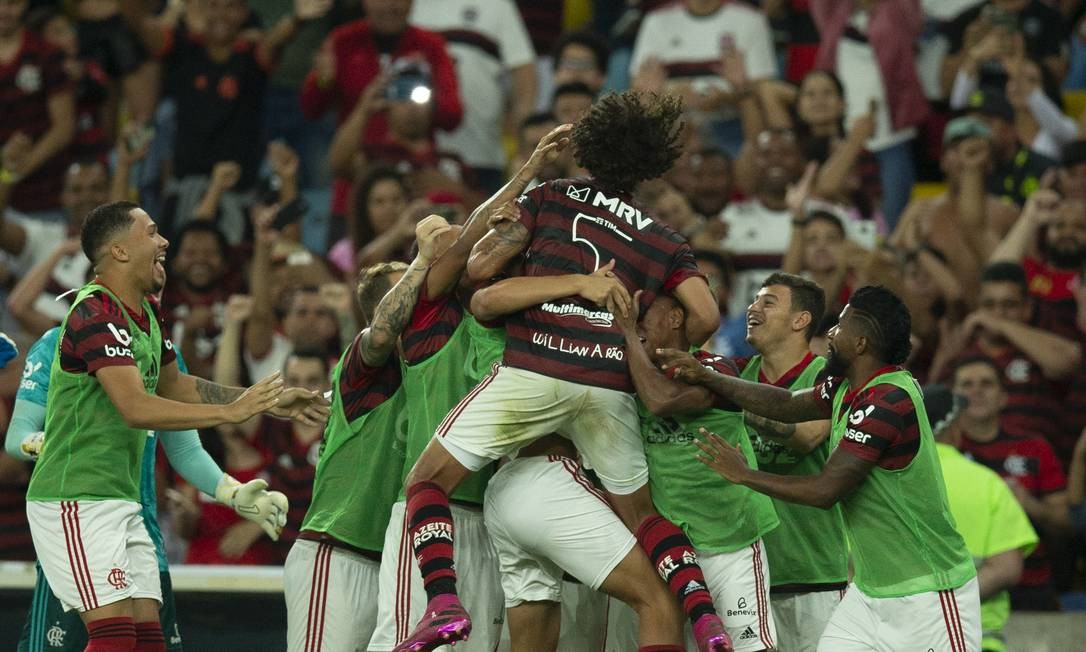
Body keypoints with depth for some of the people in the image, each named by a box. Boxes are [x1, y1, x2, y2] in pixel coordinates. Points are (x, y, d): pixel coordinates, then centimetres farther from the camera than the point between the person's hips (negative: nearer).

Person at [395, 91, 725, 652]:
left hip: (533, 370, -3)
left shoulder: (551, 198, 12)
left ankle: (443, 603, -15)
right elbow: (705, 316, 6)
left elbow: (480, 267, 6)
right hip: (610, 388, 3)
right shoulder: (661, 240, 19)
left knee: (426, 481, 6)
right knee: (641, 515, 21)